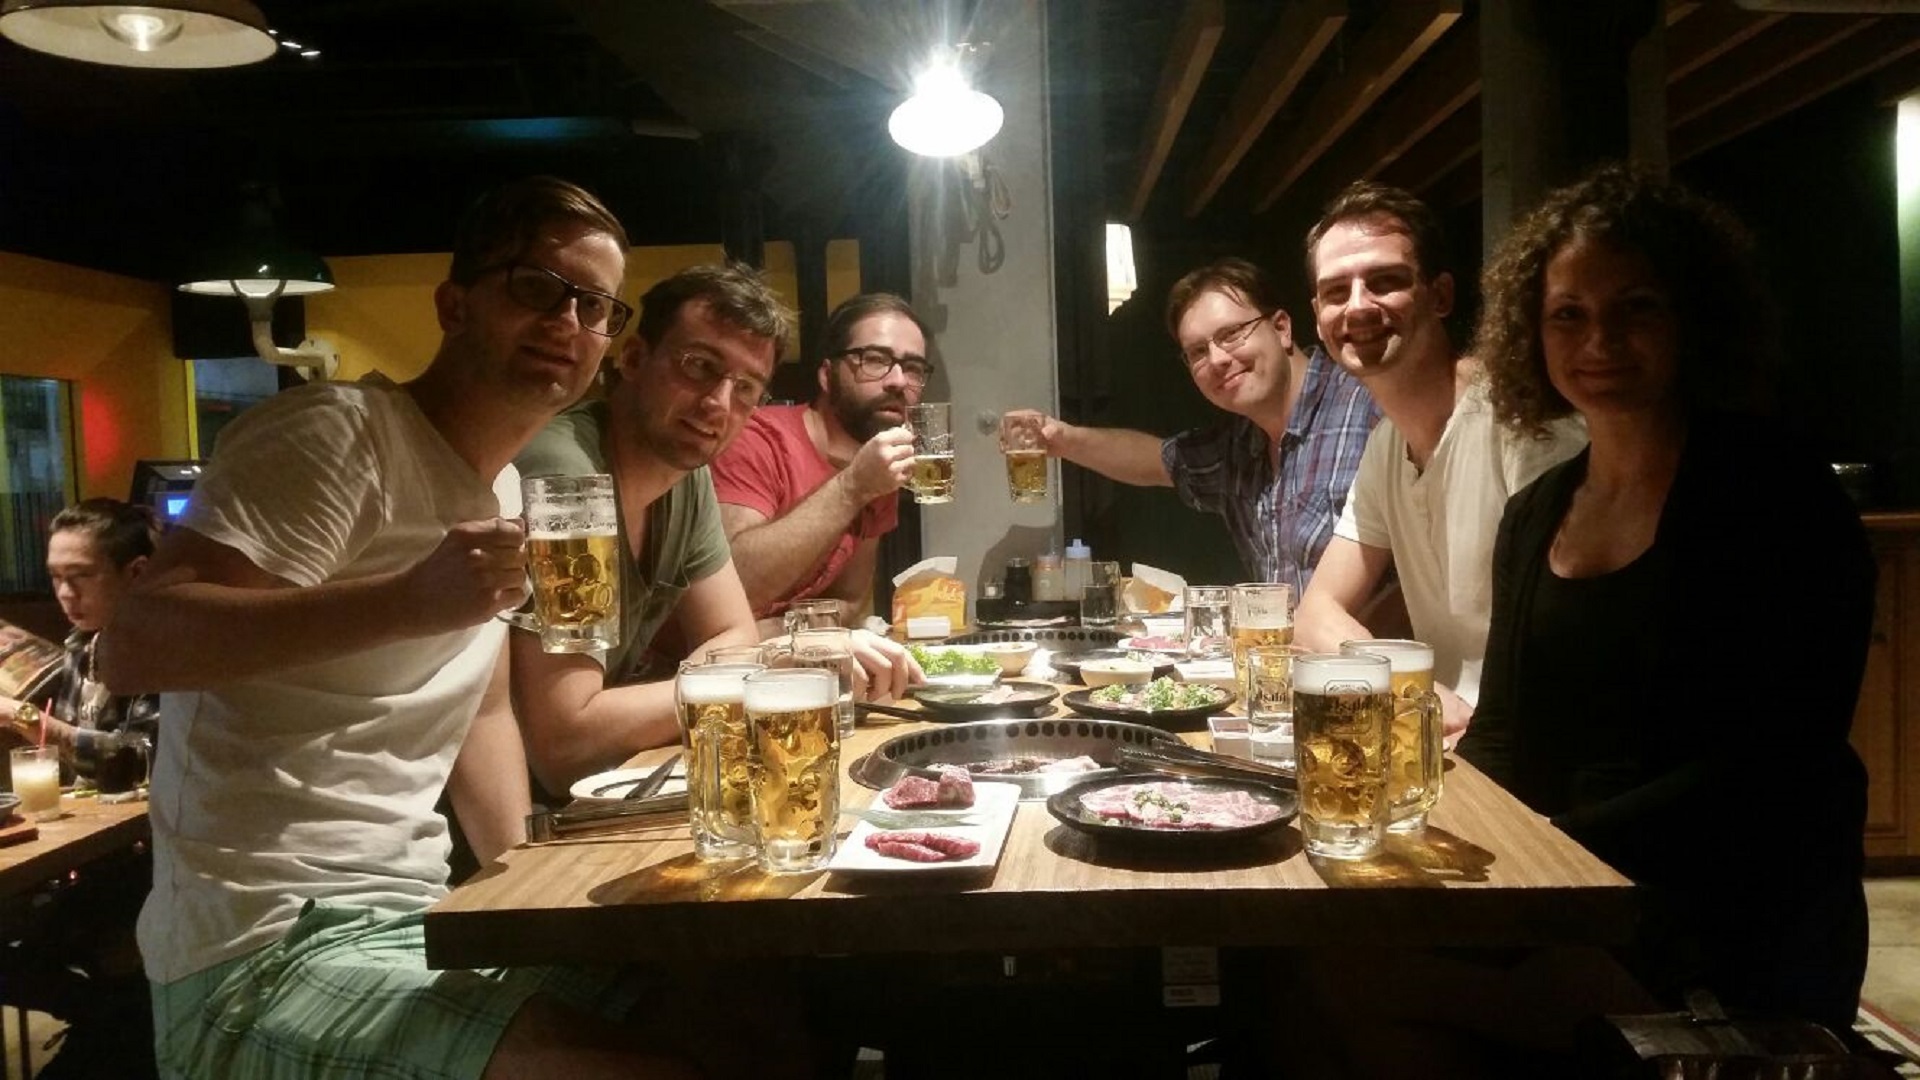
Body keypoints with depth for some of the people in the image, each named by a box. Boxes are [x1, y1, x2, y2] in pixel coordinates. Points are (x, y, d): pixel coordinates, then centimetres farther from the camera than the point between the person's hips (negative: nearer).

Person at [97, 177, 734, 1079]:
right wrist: (408, 600, -36)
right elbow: (132, 647, -24)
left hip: (411, 920, 8)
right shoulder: (337, 433, -14)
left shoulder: (502, 489, 13)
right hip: (269, 953, -8)